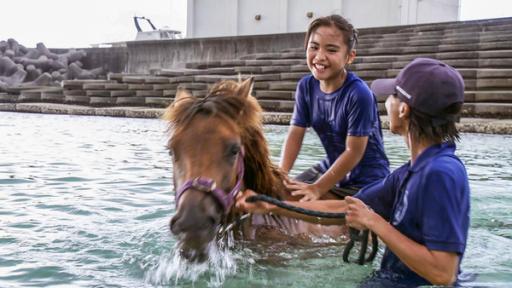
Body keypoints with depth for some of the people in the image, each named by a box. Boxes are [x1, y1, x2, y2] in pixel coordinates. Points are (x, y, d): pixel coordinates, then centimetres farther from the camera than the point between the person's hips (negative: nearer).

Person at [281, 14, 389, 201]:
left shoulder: (359, 94, -27)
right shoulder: (306, 86, -7)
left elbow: (354, 152, -23)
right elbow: (295, 134, -5)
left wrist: (317, 189, -21)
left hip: (365, 181, -6)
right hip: (331, 167, 7)